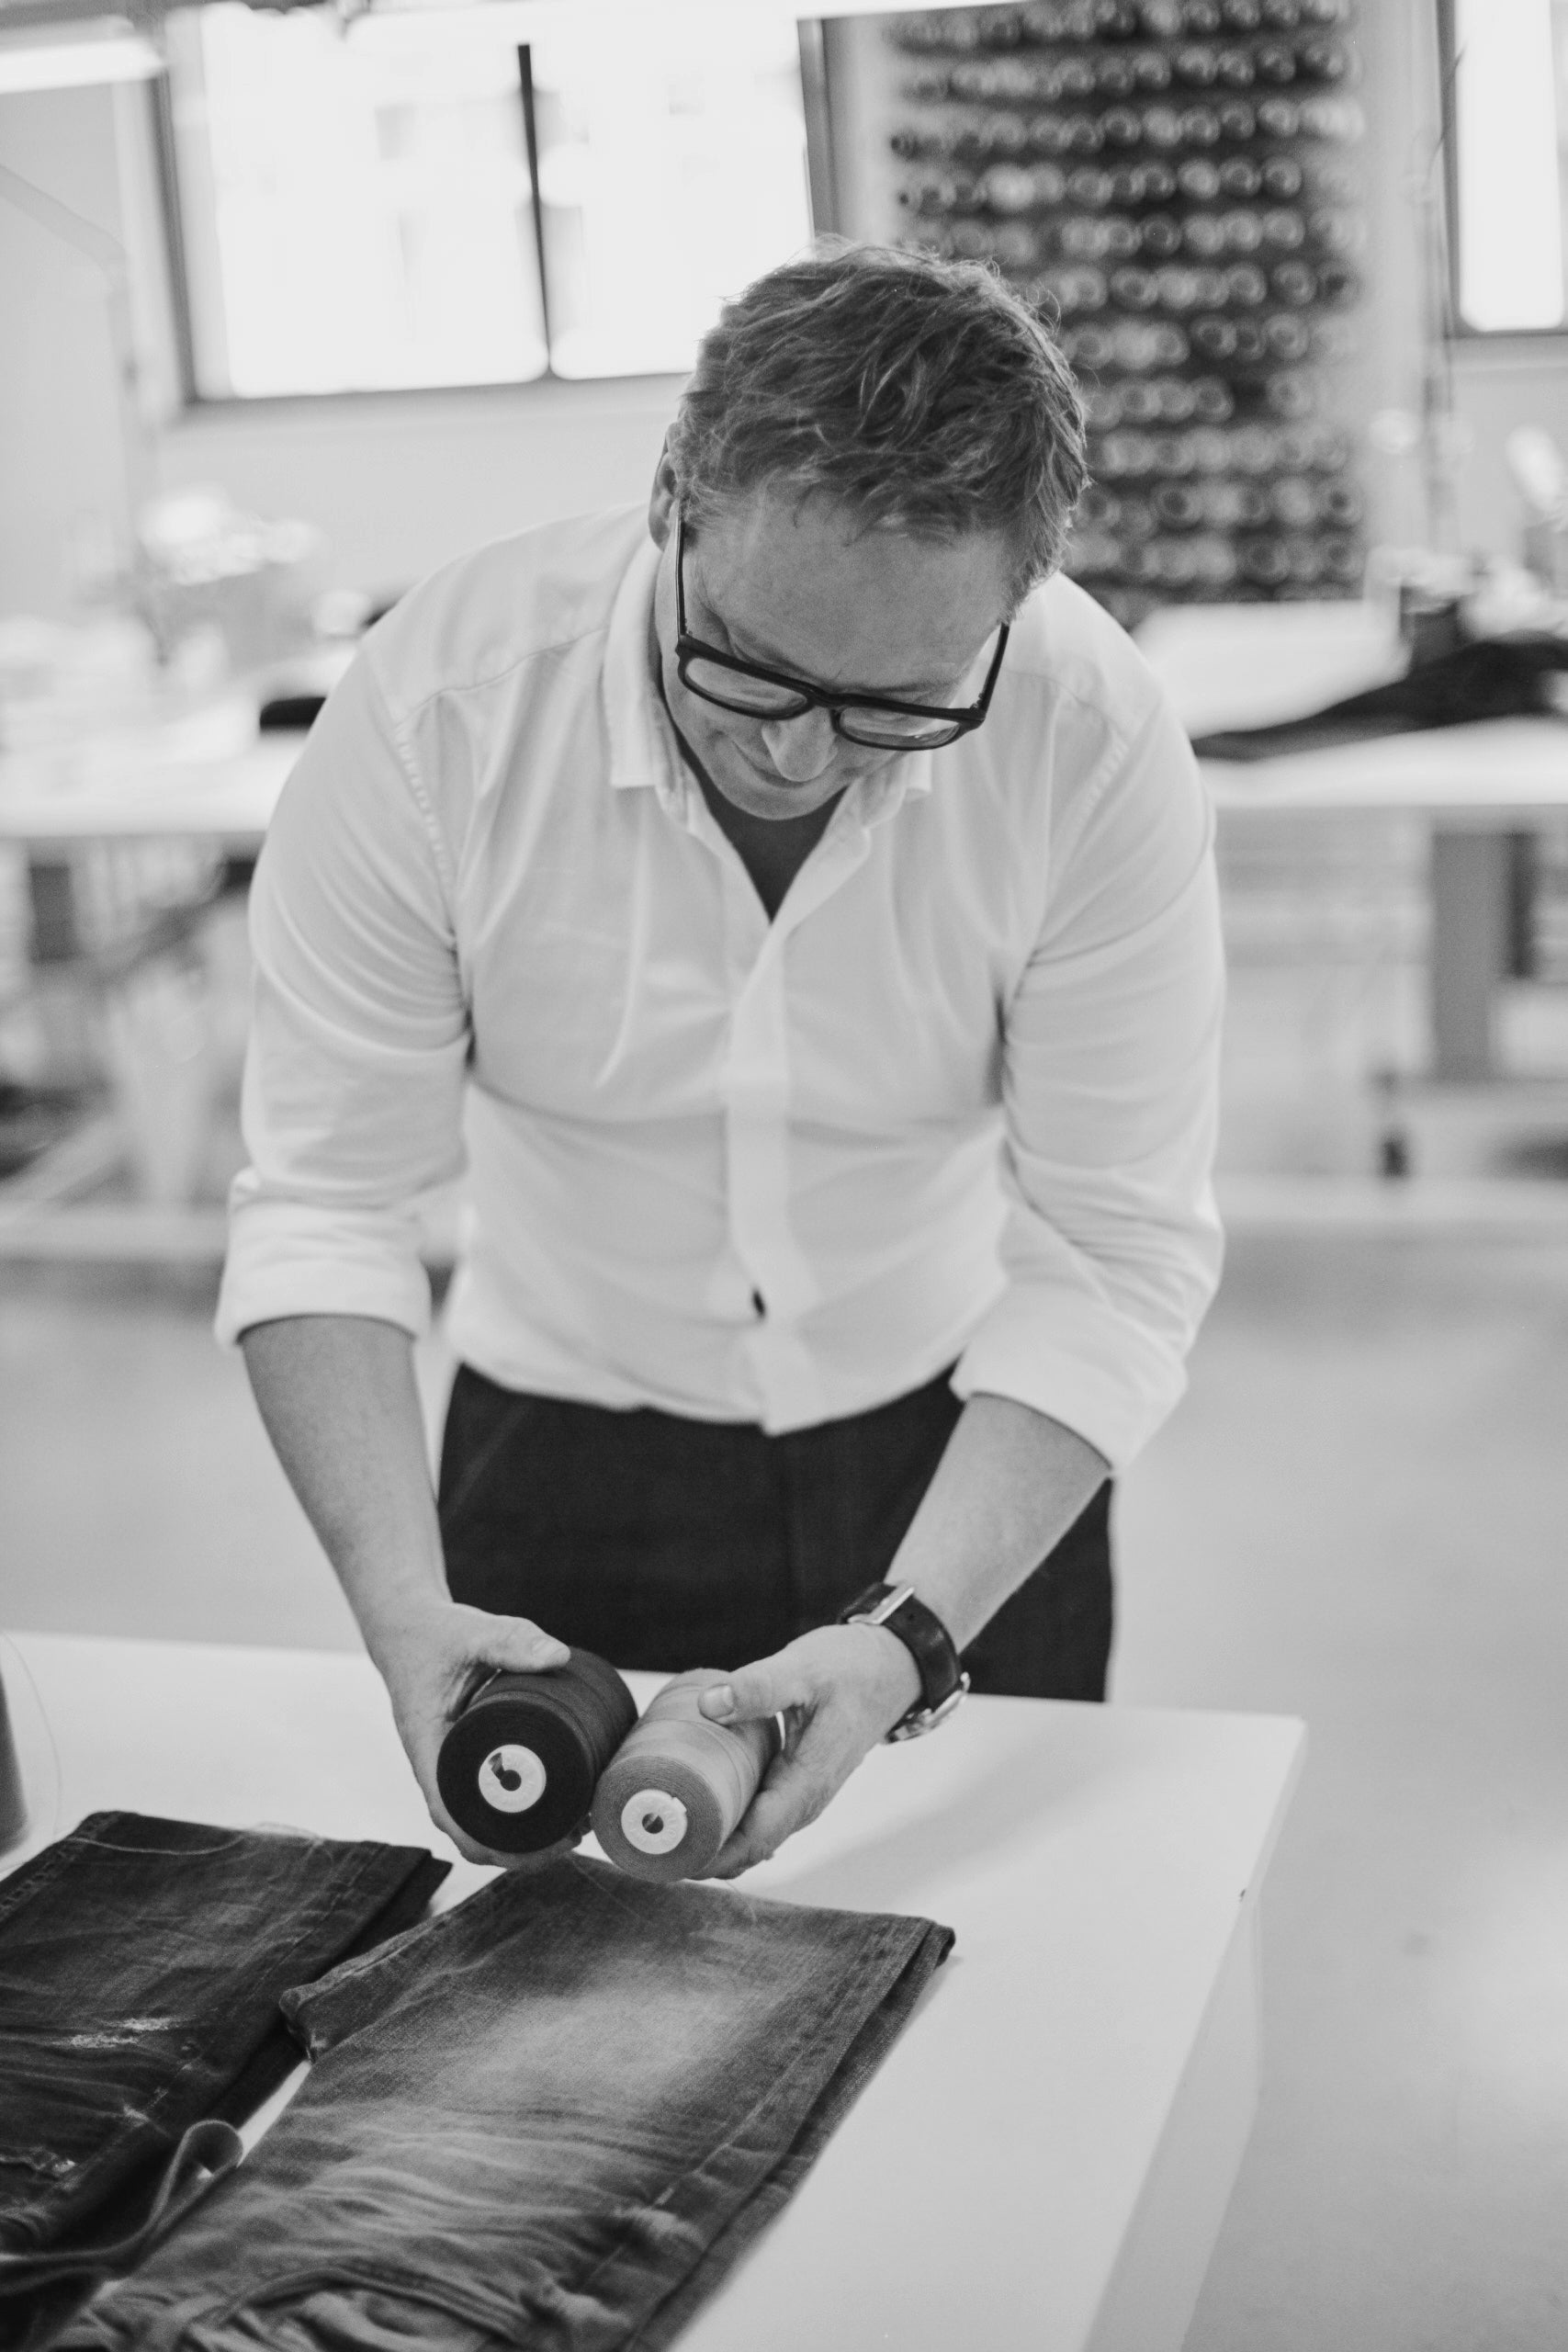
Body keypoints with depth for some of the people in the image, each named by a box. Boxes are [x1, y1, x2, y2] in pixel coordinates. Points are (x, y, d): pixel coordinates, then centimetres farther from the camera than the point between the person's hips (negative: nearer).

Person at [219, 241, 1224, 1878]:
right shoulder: (435, 704, -24)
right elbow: (324, 1205, -18)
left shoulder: (1096, 747, -24)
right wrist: (404, 1609, -30)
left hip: (964, 1459, 0)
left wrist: (913, 1637, -31)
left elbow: (1114, 1254, -20)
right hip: (562, 1459, 0)